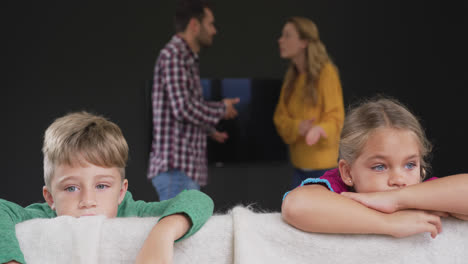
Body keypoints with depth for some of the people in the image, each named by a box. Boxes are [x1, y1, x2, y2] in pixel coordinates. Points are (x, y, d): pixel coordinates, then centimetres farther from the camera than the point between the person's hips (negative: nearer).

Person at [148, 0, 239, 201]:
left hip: (187, 167, 10)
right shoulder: (173, 55, -11)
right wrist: (222, 109, -6)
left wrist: (209, 130, 37)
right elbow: (183, 108, -21)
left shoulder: (186, 58, 20)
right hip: (176, 169, -10)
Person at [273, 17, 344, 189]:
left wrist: (318, 130, -36)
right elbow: (280, 117, 5)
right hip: (300, 164, 7)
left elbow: (335, 117, -13)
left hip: (324, 165, -7)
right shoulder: (291, 76, 10)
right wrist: (297, 127, -17)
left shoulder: (326, 72, -11)